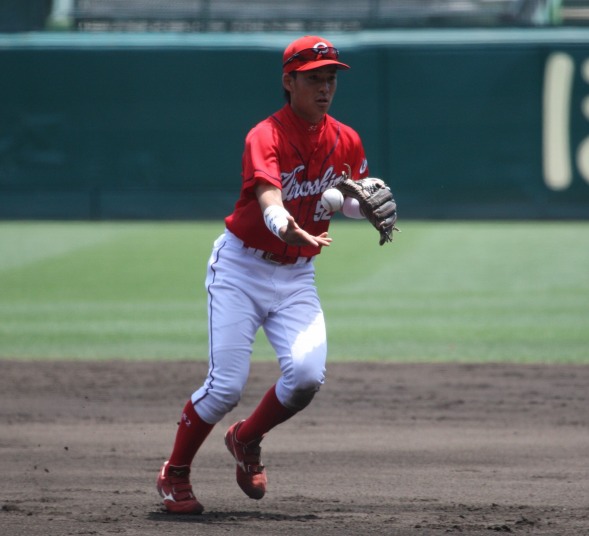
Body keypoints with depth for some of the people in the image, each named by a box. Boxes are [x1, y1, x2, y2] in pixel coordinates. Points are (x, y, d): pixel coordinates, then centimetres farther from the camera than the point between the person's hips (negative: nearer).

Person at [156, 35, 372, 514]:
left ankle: (246, 442, 12)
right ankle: (175, 474, 12)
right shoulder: (266, 137, -19)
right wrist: (288, 229, -58)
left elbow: (353, 203, 6)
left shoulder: (346, 141, 1)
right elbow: (268, 200, -36)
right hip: (241, 268, -5)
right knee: (227, 385, -12)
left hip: (297, 276, 5)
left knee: (308, 374, -17)